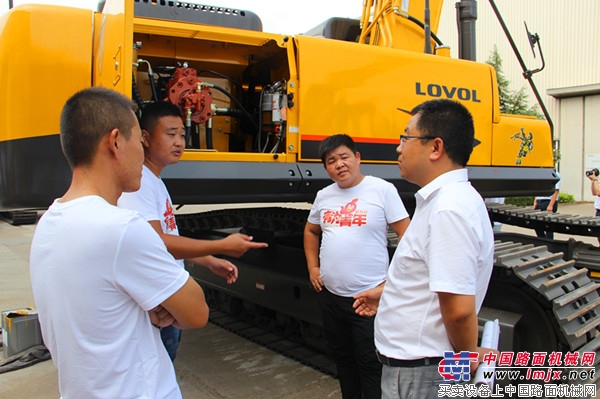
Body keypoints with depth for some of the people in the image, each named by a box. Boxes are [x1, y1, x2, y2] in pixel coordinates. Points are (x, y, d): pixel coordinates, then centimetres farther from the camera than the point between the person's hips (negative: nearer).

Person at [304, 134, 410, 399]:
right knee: (342, 357, 21)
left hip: (369, 297, -6)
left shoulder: (383, 190, -9)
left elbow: (406, 235, -9)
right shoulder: (324, 196, 7)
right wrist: (313, 268, 13)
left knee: (370, 363, 5)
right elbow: (310, 231, 22)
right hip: (330, 295, 6)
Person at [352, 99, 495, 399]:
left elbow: (459, 308, -30)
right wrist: (387, 292, 21)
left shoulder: (449, 210, -27)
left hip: (417, 373, -9)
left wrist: (467, 355, -13)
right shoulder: (440, 199, 6)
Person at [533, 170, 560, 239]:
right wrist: (535, 201, 10)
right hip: (539, 202, 7)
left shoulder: (555, 175, -8)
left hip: (549, 202, -7)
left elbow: (555, 191, -14)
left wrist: (550, 205, -21)